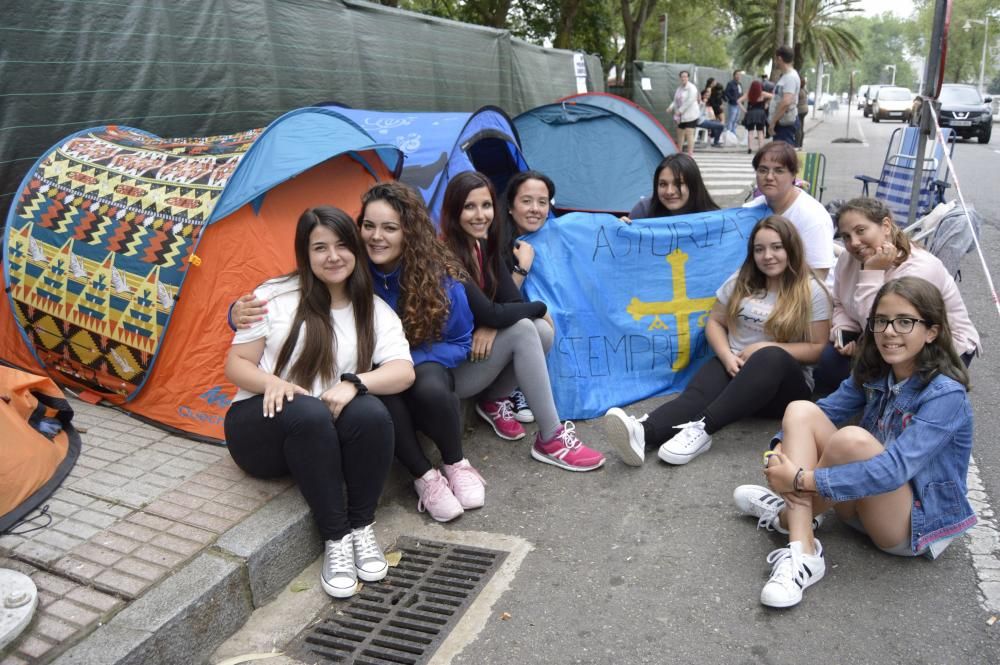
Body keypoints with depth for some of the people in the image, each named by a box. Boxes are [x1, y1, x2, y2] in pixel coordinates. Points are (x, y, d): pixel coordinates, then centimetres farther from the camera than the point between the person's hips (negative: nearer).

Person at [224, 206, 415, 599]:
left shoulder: (375, 311, 3)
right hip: (265, 426, -1)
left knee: (372, 413, -32)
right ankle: (336, 539, -24)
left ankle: (361, 529, -14)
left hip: (328, 434, 2)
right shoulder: (275, 296, -2)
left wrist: (354, 383, -27)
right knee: (307, 413, -37)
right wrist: (271, 382, -23)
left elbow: (403, 372, -9)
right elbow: (236, 365, -1)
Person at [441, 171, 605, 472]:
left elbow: (513, 301, -1)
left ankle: (494, 401, 5)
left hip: (476, 353, 7)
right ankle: (551, 439, -21)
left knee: (543, 331, -17)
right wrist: (539, 307, -10)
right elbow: (490, 314, -27)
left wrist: (492, 328, -23)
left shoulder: (484, 246, 3)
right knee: (523, 329, -27)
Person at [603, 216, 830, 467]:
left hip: (784, 383, -2)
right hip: (734, 366, 3)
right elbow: (715, 322, 12)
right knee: (696, 395, -31)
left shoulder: (811, 292, -2)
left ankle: (702, 428, -53)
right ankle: (643, 432, -61)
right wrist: (727, 356, -9)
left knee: (771, 357, -39)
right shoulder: (742, 281, 8)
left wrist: (767, 348, -16)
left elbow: (820, 349, -3)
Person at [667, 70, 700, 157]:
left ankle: (690, 153, -10)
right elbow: (676, 100, 16)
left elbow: (690, 101, -20)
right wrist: (671, 107, -3)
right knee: (680, 133, 14)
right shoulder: (679, 88, 13)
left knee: (689, 134, -11)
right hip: (681, 116, 8)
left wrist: (680, 110, -21)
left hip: (690, 115, -8)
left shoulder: (691, 88, -11)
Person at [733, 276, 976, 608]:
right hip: (867, 502, 7)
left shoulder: (945, 395, -21)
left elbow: (893, 470, -32)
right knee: (801, 410, -14)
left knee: (852, 438, -35)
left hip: (916, 525, -7)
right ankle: (802, 553, -24)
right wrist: (780, 451, -20)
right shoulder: (873, 373, 1)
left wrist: (801, 479, -33)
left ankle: (789, 514, -7)